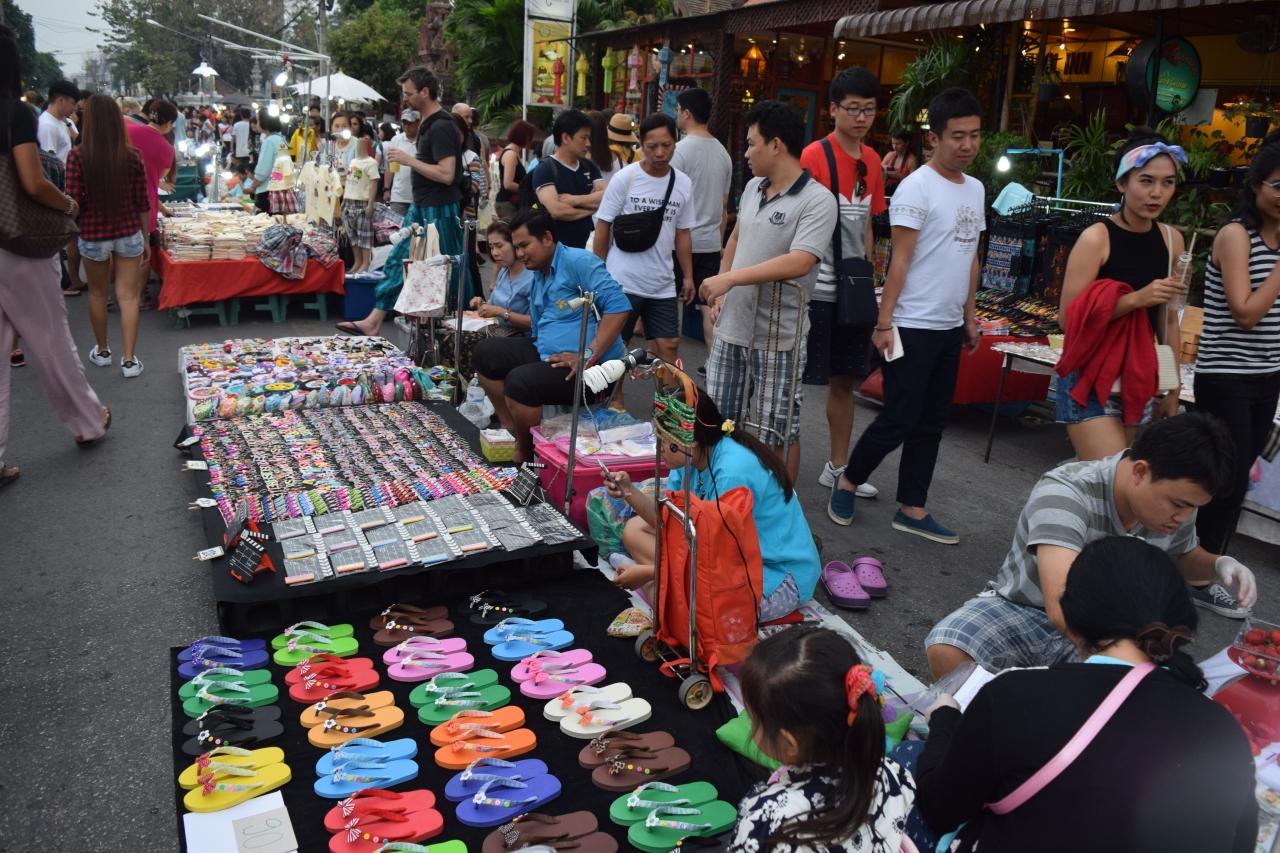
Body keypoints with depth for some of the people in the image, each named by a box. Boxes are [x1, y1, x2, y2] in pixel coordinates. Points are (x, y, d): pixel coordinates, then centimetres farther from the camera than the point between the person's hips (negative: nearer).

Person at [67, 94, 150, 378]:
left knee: (97, 293, 19)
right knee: (127, 295, 6)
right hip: (128, 234, 1)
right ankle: (129, 360, 5)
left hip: (92, 235, -1)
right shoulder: (132, 156, -7)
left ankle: (102, 351, 32)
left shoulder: (77, 156, -13)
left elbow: (72, 202, -12)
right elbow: (142, 203, -1)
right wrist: (146, 238, 9)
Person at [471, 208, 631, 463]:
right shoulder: (537, 278, 18)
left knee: (520, 381, -29)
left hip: (590, 368, -10)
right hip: (547, 355, 10)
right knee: (486, 353, 8)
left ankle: (525, 456, -5)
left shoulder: (577, 261, -13)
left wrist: (588, 355, -27)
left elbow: (618, 305, -24)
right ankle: (512, 433, 7)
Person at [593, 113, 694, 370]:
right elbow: (603, 226, -2)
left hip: (663, 284, 4)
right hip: (622, 281, -3)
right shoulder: (625, 178, -7)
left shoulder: (684, 184, 4)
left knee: (669, 345, 5)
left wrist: (688, 276, 12)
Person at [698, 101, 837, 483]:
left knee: (777, 434, 4)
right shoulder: (752, 187, 8)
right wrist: (720, 289, 10)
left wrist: (731, 278, -26)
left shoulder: (817, 201, -15)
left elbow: (799, 263, -27)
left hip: (777, 337, -7)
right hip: (731, 327, 7)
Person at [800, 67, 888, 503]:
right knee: (792, 380, 0)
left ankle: (838, 467, 29)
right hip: (815, 289, -7)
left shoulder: (871, 160, 9)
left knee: (844, 380, 16)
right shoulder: (814, 156, -11)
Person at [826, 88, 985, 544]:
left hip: (950, 328, 8)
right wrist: (884, 323, -17)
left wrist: (969, 317, 17)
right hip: (913, 327, -7)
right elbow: (899, 261, -14)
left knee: (931, 424, 10)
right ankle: (848, 480, 19)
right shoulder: (917, 187, -11)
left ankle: (912, 510, 19)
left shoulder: (976, 189, 12)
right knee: (899, 419, -3)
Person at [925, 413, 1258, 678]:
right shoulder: (1065, 493, -31)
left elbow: (1183, 556, 16)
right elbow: (1064, 607, -44)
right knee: (946, 651, -34)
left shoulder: (1173, 495, -9)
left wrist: (1219, 565, -7)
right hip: (1021, 612, -5)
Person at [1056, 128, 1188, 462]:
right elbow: (1069, 318, -16)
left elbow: (1167, 321, 14)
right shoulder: (1096, 238, -12)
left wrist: (1172, 388, 13)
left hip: (1142, 381, 6)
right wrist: (1136, 298, -25)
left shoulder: (1171, 239, 6)